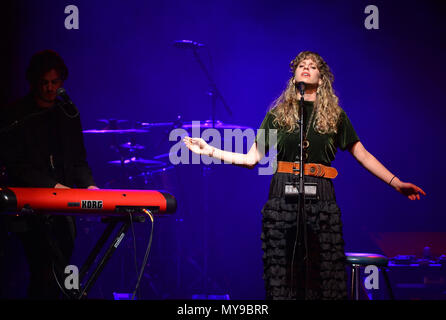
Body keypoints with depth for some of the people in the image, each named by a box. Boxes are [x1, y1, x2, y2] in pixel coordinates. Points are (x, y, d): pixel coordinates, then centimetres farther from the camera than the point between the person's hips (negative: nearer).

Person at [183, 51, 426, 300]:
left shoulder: (335, 116, 13)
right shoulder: (278, 114, 13)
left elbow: (363, 155, 14)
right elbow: (252, 158, 11)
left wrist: (396, 182, 8)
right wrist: (210, 151, 4)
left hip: (321, 198, 0)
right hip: (283, 197, 0)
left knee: (324, 274, -5)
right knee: (282, 272, -4)